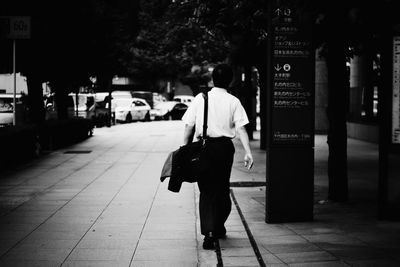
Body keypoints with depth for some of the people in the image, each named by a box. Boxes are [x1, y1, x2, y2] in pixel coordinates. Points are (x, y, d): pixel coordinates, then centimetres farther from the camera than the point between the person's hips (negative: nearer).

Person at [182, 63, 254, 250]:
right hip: (225, 147, 0)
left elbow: (189, 127, 1)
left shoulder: (200, 99, 2)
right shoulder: (233, 101, 0)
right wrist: (248, 152, -9)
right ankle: (219, 228, 31)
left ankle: (208, 232, -13)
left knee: (206, 190, 1)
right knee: (222, 189, 17)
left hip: (203, 147, 0)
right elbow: (241, 129, -7)